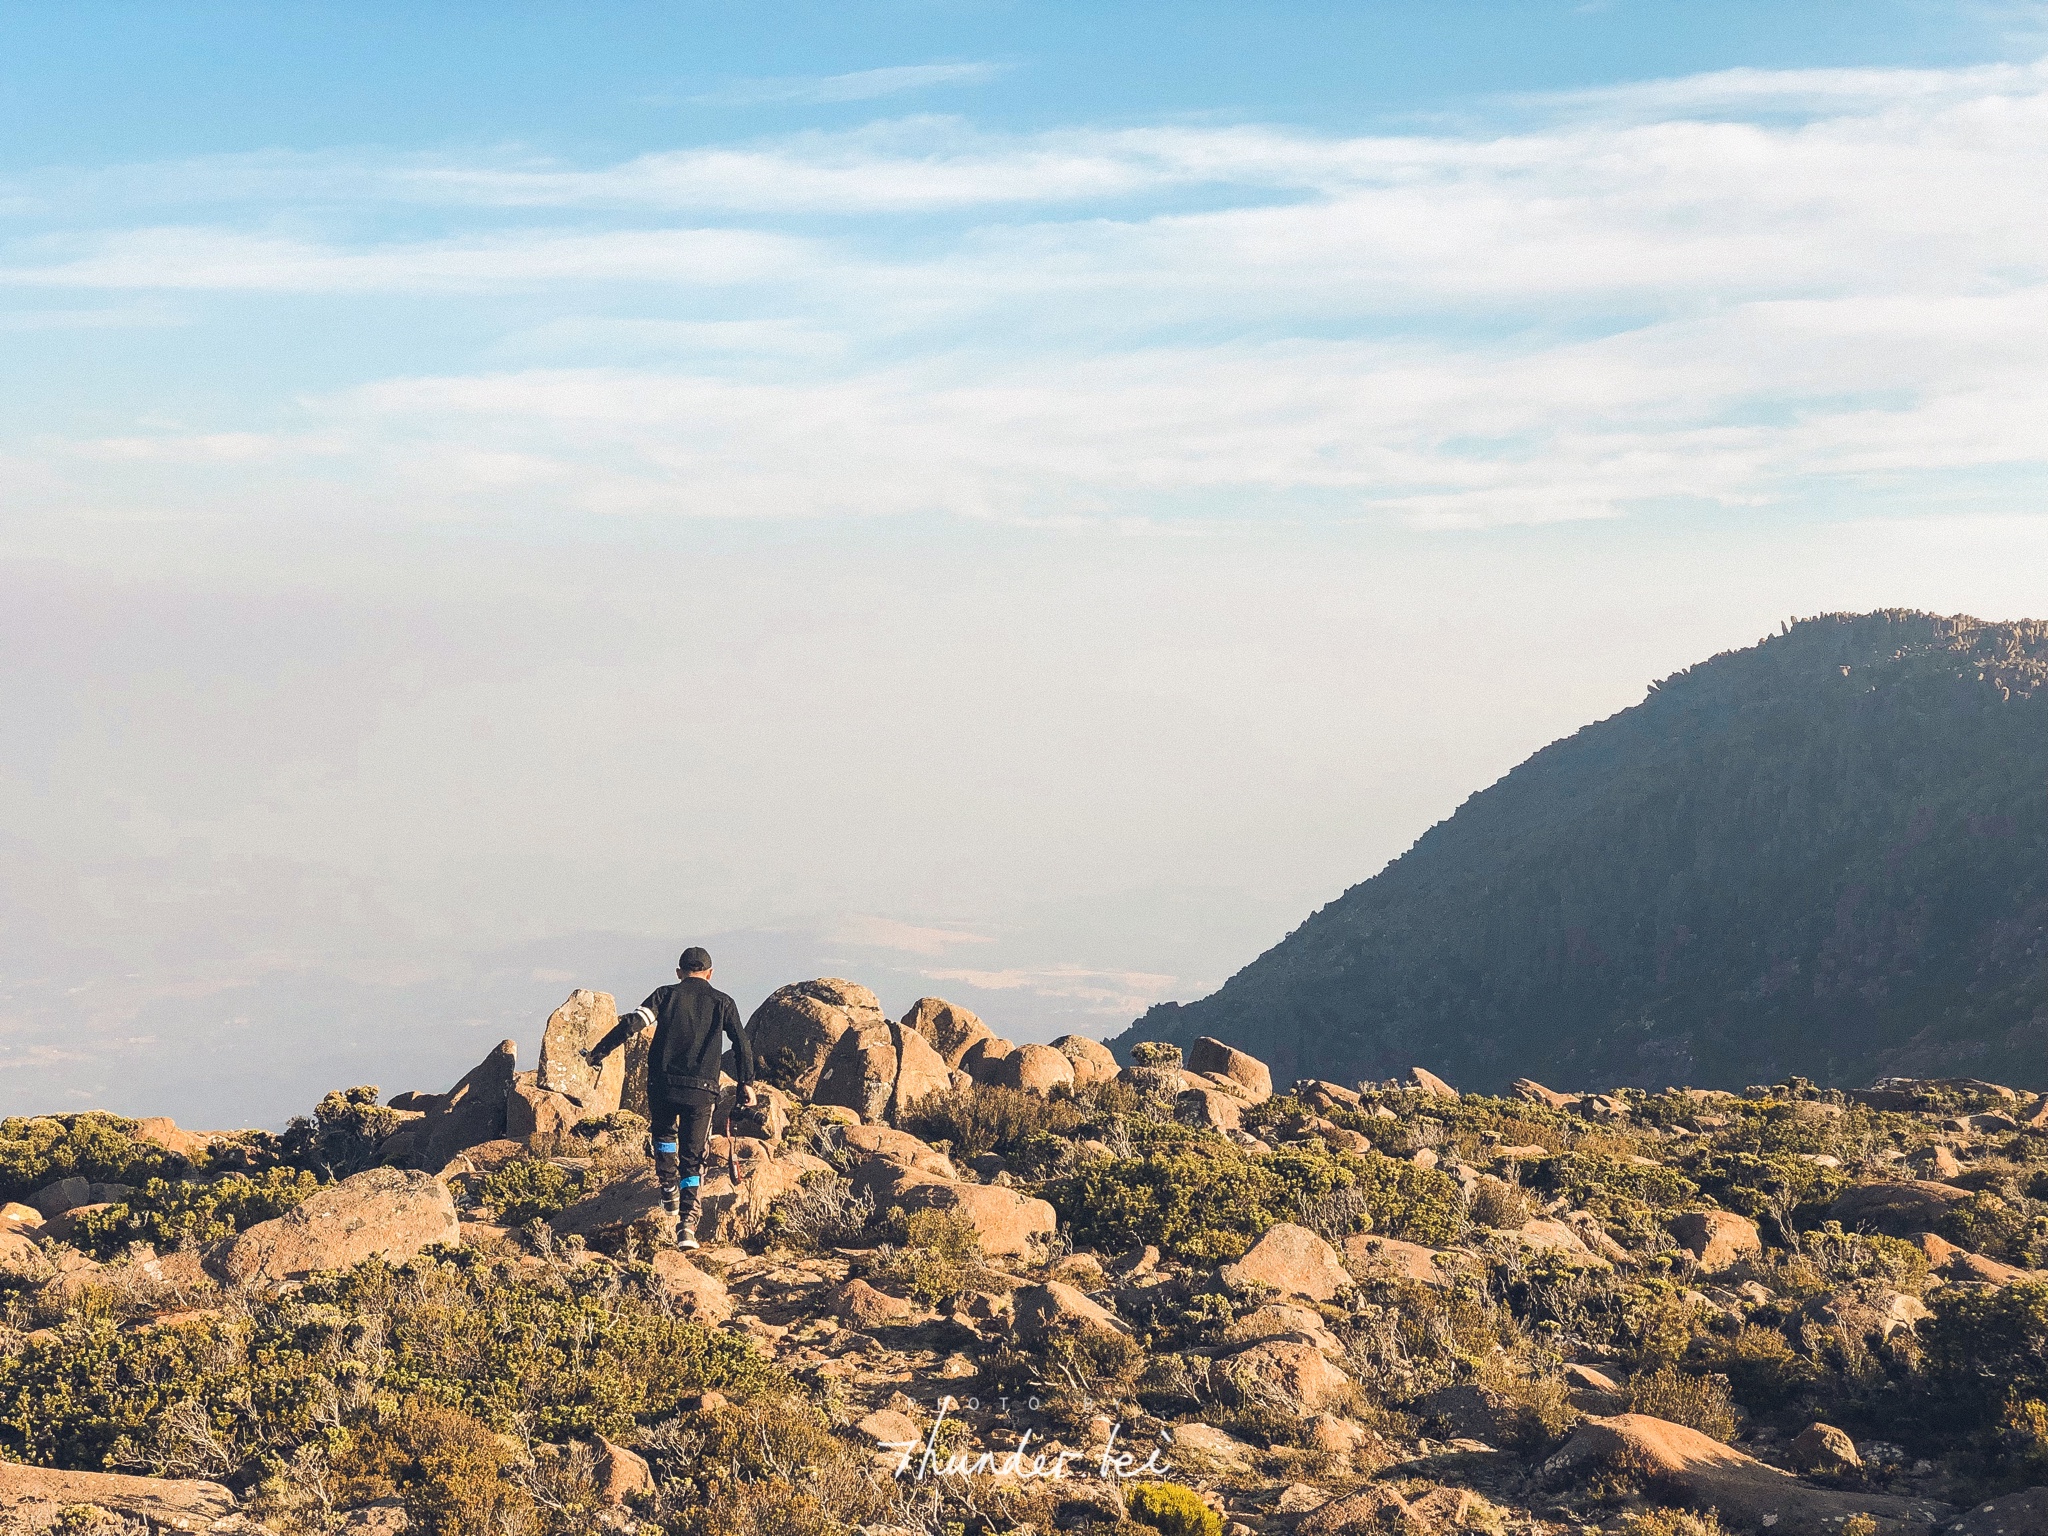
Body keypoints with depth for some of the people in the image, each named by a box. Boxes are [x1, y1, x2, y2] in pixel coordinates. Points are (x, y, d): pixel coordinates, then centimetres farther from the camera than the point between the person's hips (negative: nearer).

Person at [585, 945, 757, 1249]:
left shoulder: (667, 994, 6)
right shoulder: (723, 1003, 9)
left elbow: (633, 1023, -6)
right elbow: (742, 1045, 7)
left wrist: (599, 1052, -3)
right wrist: (746, 1083, 17)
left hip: (662, 1085, 0)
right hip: (702, 1090, 0)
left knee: (665, 1134, 31)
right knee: (693, 1157, 5)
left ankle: (669, 1193, 29)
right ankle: (687, 1222, -9)